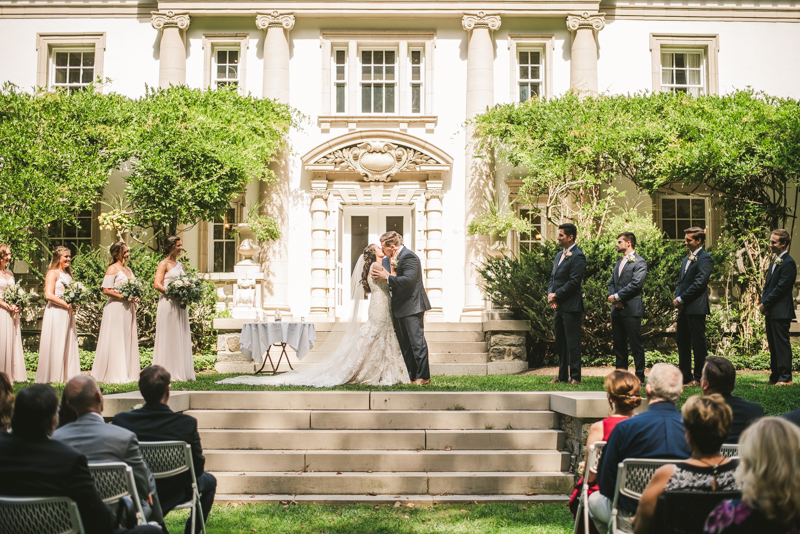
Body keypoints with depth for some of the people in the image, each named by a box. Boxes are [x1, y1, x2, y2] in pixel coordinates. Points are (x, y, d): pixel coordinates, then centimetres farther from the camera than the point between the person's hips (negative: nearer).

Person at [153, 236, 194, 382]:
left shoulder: (180, 265, 17)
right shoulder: (164, 264, -4)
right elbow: (157, 284, -12)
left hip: (180, 304, 7)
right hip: (168, 303, -7)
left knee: (182, 337, 6)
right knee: (169, 338, -5)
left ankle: (182, 372, 10)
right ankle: (168, 372, -3)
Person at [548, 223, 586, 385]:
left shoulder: (577, 256, -11)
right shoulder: (559, 255, 17)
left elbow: (574, 282, -17)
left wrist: (556, 295, -12)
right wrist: (550, 294, -1)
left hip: (571, 306, -9)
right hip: (559, 306, 9)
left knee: (572, 342, -4)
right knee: (560, 342, 12)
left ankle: (575, 377, 1)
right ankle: (562, 375, 20)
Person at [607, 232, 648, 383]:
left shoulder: (639, 262, -6)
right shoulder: (618, 263, 21)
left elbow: (635, 284, -16)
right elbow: (611, 283, 17)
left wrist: (617, 296, -13)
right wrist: (613, 297, -2)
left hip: (631, 309, -8)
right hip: (617, 309, 8)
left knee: (636, 344, -4)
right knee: (619, 344, 11)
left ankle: (640, 376, 0)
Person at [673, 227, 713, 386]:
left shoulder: (705, 258, -8)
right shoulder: (686, 259, 21)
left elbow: (699, 283, -16)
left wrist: (681, 299, -13)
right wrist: (677, 298, 2)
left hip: (696, 307, -9)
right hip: (683, 308, 9)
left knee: (698, 343, -3)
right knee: (682, 343, 10)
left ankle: (698, 378, 2)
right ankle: (685, 376, 16)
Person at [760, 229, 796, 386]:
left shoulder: (788, 263, -13)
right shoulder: (774, 263, 18)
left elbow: (781, 288, -18)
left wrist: (766, 304, -13)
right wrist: (763, 303, 2)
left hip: (781, 312, -9)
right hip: (770, 311, 9)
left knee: (782, 344, -6)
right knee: (773, 344, 12)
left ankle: (785, 378, -1)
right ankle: (775, 377, 19)